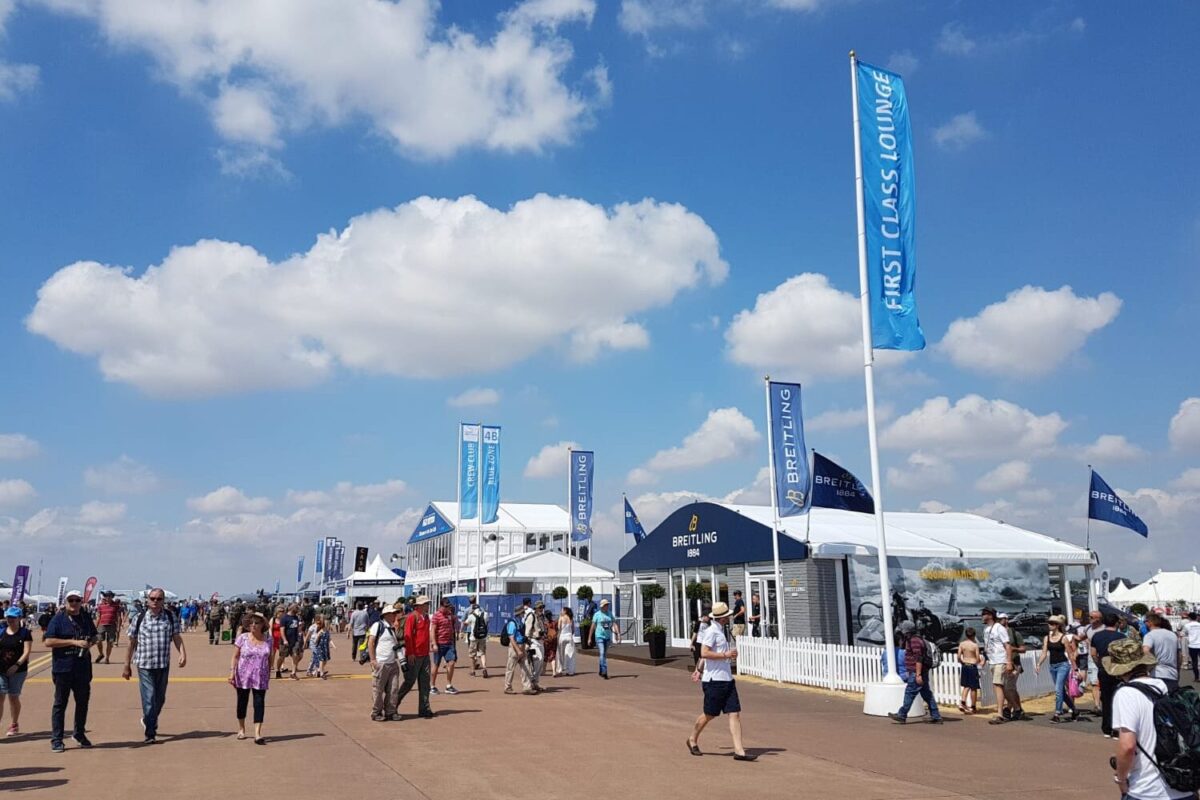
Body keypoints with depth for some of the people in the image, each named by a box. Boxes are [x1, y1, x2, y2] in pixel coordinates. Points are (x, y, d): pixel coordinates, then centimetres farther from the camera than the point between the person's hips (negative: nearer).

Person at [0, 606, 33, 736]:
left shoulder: (25, 633, -3)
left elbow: (27, 651, -9)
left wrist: (17, 665, -22)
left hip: (18, 670, -3)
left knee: (13, 697, 5)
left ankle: (15, 725, 22)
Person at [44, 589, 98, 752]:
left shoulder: (86, 618, 9)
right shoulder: (58, 619, -6)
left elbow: (94, 636, 21)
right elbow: (48, 642, -14)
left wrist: (91, 642, -3)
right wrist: (74, 642, -20)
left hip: (83, 668, 5)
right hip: (63, 668, -5)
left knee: (83, 701, 12)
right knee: (60, 703, 2)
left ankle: (80, 733, 27)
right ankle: (56, 739, 9)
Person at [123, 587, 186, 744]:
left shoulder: (170, 618, 3)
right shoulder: (139, 619, -1)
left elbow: (177, 638, -2)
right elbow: (132, 643, 5)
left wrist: (183, 653, -20)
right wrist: (127, 666, 7)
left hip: (163, 665, 2)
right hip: (145, 665, -2)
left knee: (160, 699, 14)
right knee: (149, 699, -8)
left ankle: (149, 721, 41)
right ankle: (150, 734, 0)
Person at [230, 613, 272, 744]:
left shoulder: (269, 639, -1)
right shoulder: (242, 638, -7)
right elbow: (235, 656, -5)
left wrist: (269, 674, 9)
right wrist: (232, 672, -12)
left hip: (260, 678, 1)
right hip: (243, 676, 0)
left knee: (259, 703, -6)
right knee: (242, 702, 13)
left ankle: (257, 734, -7)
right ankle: (241, 729, 34)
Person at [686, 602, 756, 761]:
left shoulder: (720, 631, 16)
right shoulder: (711, 631, -12)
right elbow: (704, 653, -21)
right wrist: (726, 655, -18)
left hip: (727, 679, 8)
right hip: (714, 680, -8)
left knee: (735, 713, -1)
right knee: (709, 715, 4)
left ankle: (739, 751, -2)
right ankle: (692, 740, 26)